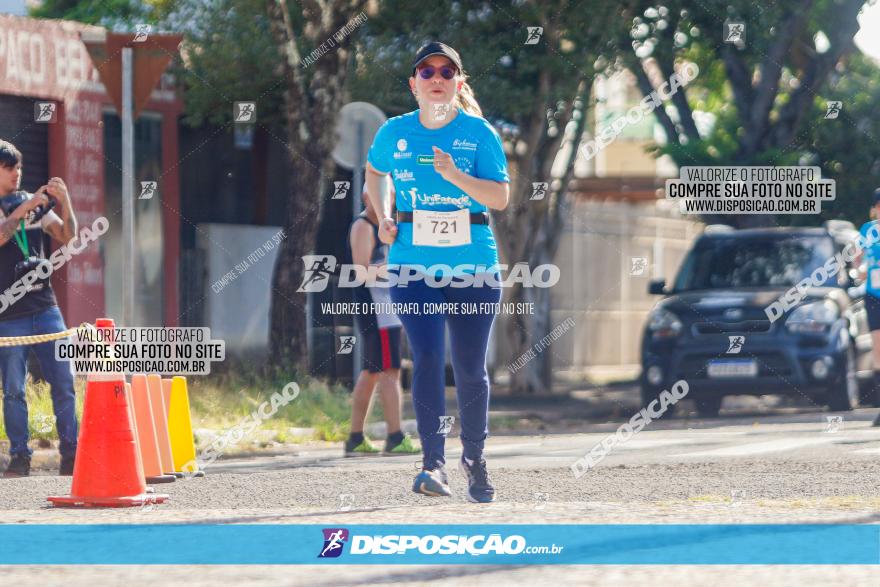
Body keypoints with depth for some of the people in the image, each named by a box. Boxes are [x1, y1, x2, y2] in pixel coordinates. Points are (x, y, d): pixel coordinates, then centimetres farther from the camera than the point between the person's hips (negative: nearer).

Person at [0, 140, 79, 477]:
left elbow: (67, 237, 5)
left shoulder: (34, 204, 14)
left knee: (64, 382, -2)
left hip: (45, 308, 4)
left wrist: (64, 203, -10)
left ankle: (71, 454, 1)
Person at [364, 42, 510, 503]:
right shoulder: (395, 132, 5)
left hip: (474, 264, -1)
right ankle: (433, 461, -16)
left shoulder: (479, 133, -2)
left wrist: (454, 175, -23)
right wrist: (383, 217, 12)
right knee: (427, 358, -14)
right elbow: (374, 171, 27)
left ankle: (474, 457, 25)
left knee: (470, 366, 6)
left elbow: (501, 197, -10)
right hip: (412, 263, 1)